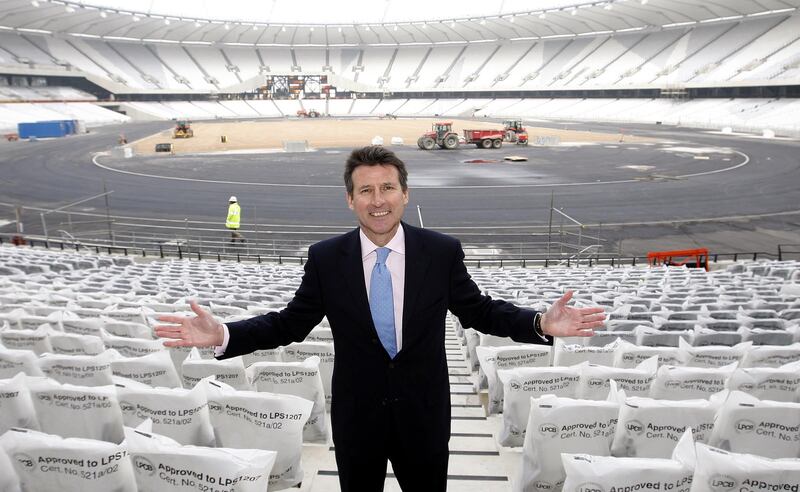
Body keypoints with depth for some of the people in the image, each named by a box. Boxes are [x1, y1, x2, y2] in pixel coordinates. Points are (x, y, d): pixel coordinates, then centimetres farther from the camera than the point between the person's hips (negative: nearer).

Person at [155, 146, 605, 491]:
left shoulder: (443, 251, -10)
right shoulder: (325, 258, -9)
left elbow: (478, 310, -2)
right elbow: (291, 323, -4)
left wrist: (541, 324, -18)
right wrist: (222, 334, -19)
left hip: (424, 413, 0)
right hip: (356, 415, 1)